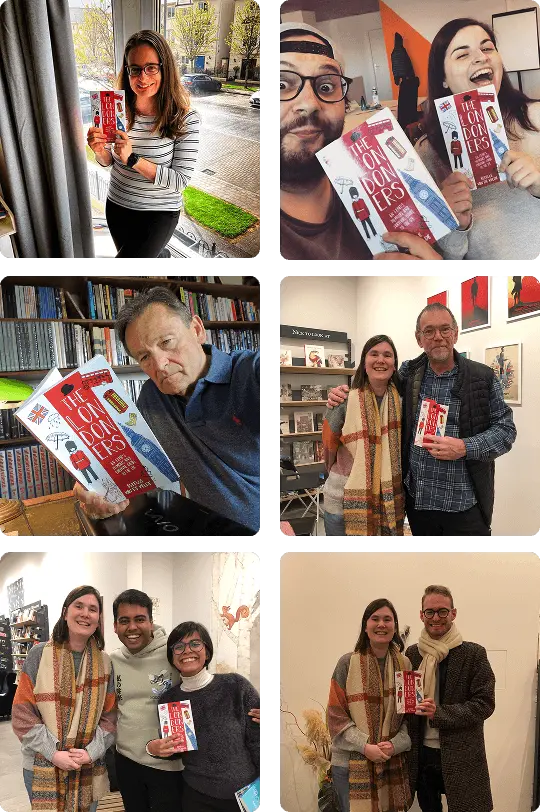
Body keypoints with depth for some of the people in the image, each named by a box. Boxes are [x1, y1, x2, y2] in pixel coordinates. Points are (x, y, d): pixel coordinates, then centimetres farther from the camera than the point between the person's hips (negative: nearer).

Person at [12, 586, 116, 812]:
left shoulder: (104, 662, 1)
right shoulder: (39, 654, -7)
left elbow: (109, 717, 3)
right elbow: (22, 714, -8)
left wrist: (91, 753, -12)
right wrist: (54, 754, -15)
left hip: (89, 768, 2)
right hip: (42, 767, -2)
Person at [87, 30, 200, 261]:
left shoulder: (186, 119, -17)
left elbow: (180, 179, -20)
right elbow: (109, 162, 7)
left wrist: (133, 159, -28)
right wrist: (101, 152, -16)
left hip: (159, 213, -4)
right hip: (116, 206, 5)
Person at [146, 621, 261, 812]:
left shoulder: (236, 686, -12)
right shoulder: (169, 699, -3)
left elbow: (258, 742, -9)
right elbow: (171, 752, 8)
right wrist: (153, 748, -12)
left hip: (246, 795, -2)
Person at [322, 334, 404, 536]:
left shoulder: (401, 403, 0)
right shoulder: (344, 402, -11)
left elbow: (401, 450, 11)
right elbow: (329, 447, 1)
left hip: (390, 503, 3)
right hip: (344, 504, -3)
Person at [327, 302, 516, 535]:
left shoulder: (483, 377, -3)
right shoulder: (407, 375, 3)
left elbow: (506, 429, -2)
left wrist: (465, 448, -17)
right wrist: (344, 394, 0)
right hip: (416, 499, 3)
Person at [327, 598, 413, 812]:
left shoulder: (404, 665, 3)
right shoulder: (347, 663, -5)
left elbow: (411, 713, 5)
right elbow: (336, 715, -6)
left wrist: (395, 744, -10)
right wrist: (365, 746, -15)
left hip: (393, 762, 3)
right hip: (351, 764, -2)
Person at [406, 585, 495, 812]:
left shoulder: (474, 654, -8)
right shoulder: (411, 653, 3)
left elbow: (484, 704, -11)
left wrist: (439, 713, -22)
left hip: (461, 756, -3)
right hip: (421, 753, 4)